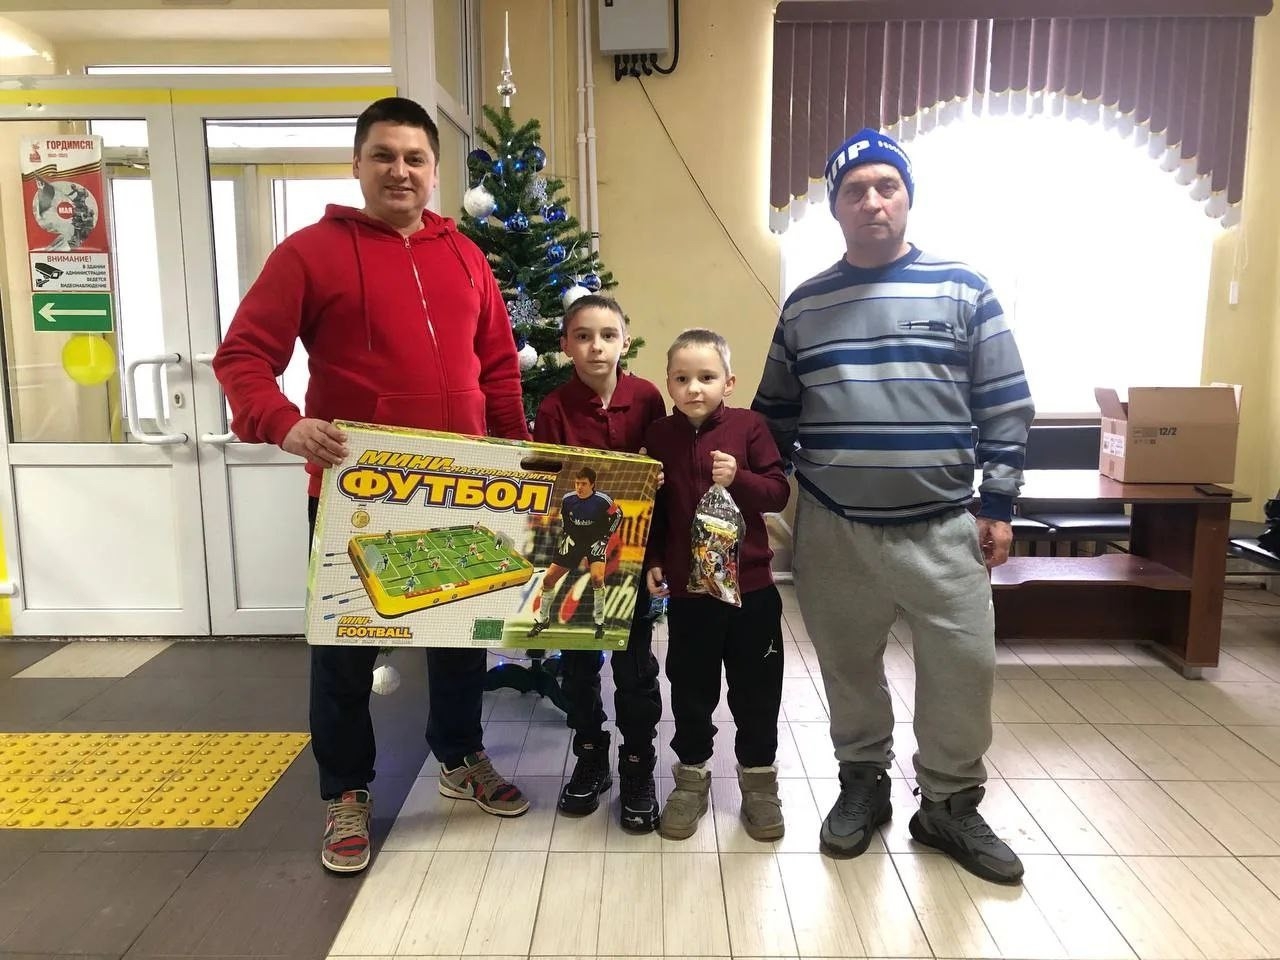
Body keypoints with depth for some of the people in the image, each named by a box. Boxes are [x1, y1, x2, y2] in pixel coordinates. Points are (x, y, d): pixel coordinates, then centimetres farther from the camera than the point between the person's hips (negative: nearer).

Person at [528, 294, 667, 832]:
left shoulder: (646, 398, -6)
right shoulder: (553, 408, -7)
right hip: (573, 552, 1)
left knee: (635, 665, 7)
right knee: (577, 661, 13)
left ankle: (639, 771, 24)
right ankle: (590, 761, 33)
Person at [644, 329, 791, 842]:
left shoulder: (749, 426, -5)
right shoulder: (659, 435, 1)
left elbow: (778, 491, -6)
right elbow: (653, 507, 6)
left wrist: (738, 478, -22)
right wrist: (652, 562, 0)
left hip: (750, 583, -1)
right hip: (686, 587, 1)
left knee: (756, 688, 11)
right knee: (691, 688, 13)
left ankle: (759, 778, 30)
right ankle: (691, 776, 31)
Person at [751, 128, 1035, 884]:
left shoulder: (964, 291, 0)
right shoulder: (804, 306, 6)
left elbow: (1007, 406, 1)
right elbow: (775, 414, 12)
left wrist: (999, 507, -3)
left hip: (942, 526, -1)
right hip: (833, 529, 2)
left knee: (964, 666, 2)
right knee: (848, 667, 12)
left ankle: (950, 805, 24)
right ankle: (863, 785, 33)